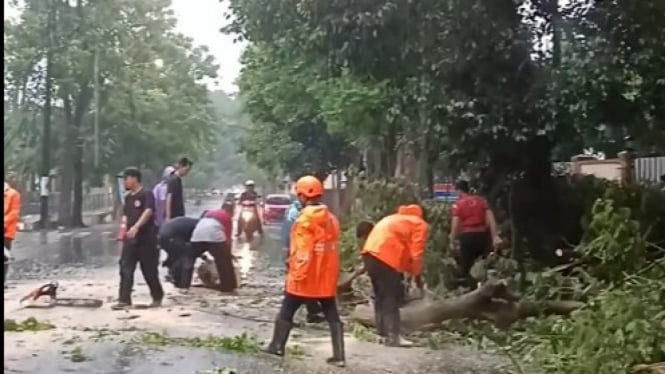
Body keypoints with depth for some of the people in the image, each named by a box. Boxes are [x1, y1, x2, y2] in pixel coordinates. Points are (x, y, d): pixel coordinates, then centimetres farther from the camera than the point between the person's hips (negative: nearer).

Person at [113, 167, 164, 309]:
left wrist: (136, 227, -36)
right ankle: (124, 299, 0)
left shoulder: (147, 194, -10)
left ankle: (157, 297, 19)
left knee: (149, 270, 2)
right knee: (125, 269, -2)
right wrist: (123, 230, 10)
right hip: (130, 239, 7)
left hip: (146, 238, -7)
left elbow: (148, 211, -24)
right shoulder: (128, 197, 14)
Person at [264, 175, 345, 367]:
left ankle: (277, 346, 20)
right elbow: (333, 248, 11)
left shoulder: (304, 219, -13)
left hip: (304, 277, -6)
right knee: (332, 315, 7)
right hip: (326, 277, 6)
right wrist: (333, 273, 17)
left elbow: (302, 251, -17)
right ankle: (339, 356, 5)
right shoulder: (331, 218, 9)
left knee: (286, 311, 10)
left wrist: (296, 274, -13)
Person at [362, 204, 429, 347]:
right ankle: (392, 337, -5)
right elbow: (416, 252, -1)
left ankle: (383, 333, 20)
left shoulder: (397, 219, 33)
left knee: (380, 295, 16)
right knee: (391, 297, -4)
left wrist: (409, 272, 25)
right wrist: (416, 274, 8)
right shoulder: (420, 224, 10)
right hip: (386, 255, -8)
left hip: (370, 252, 8)